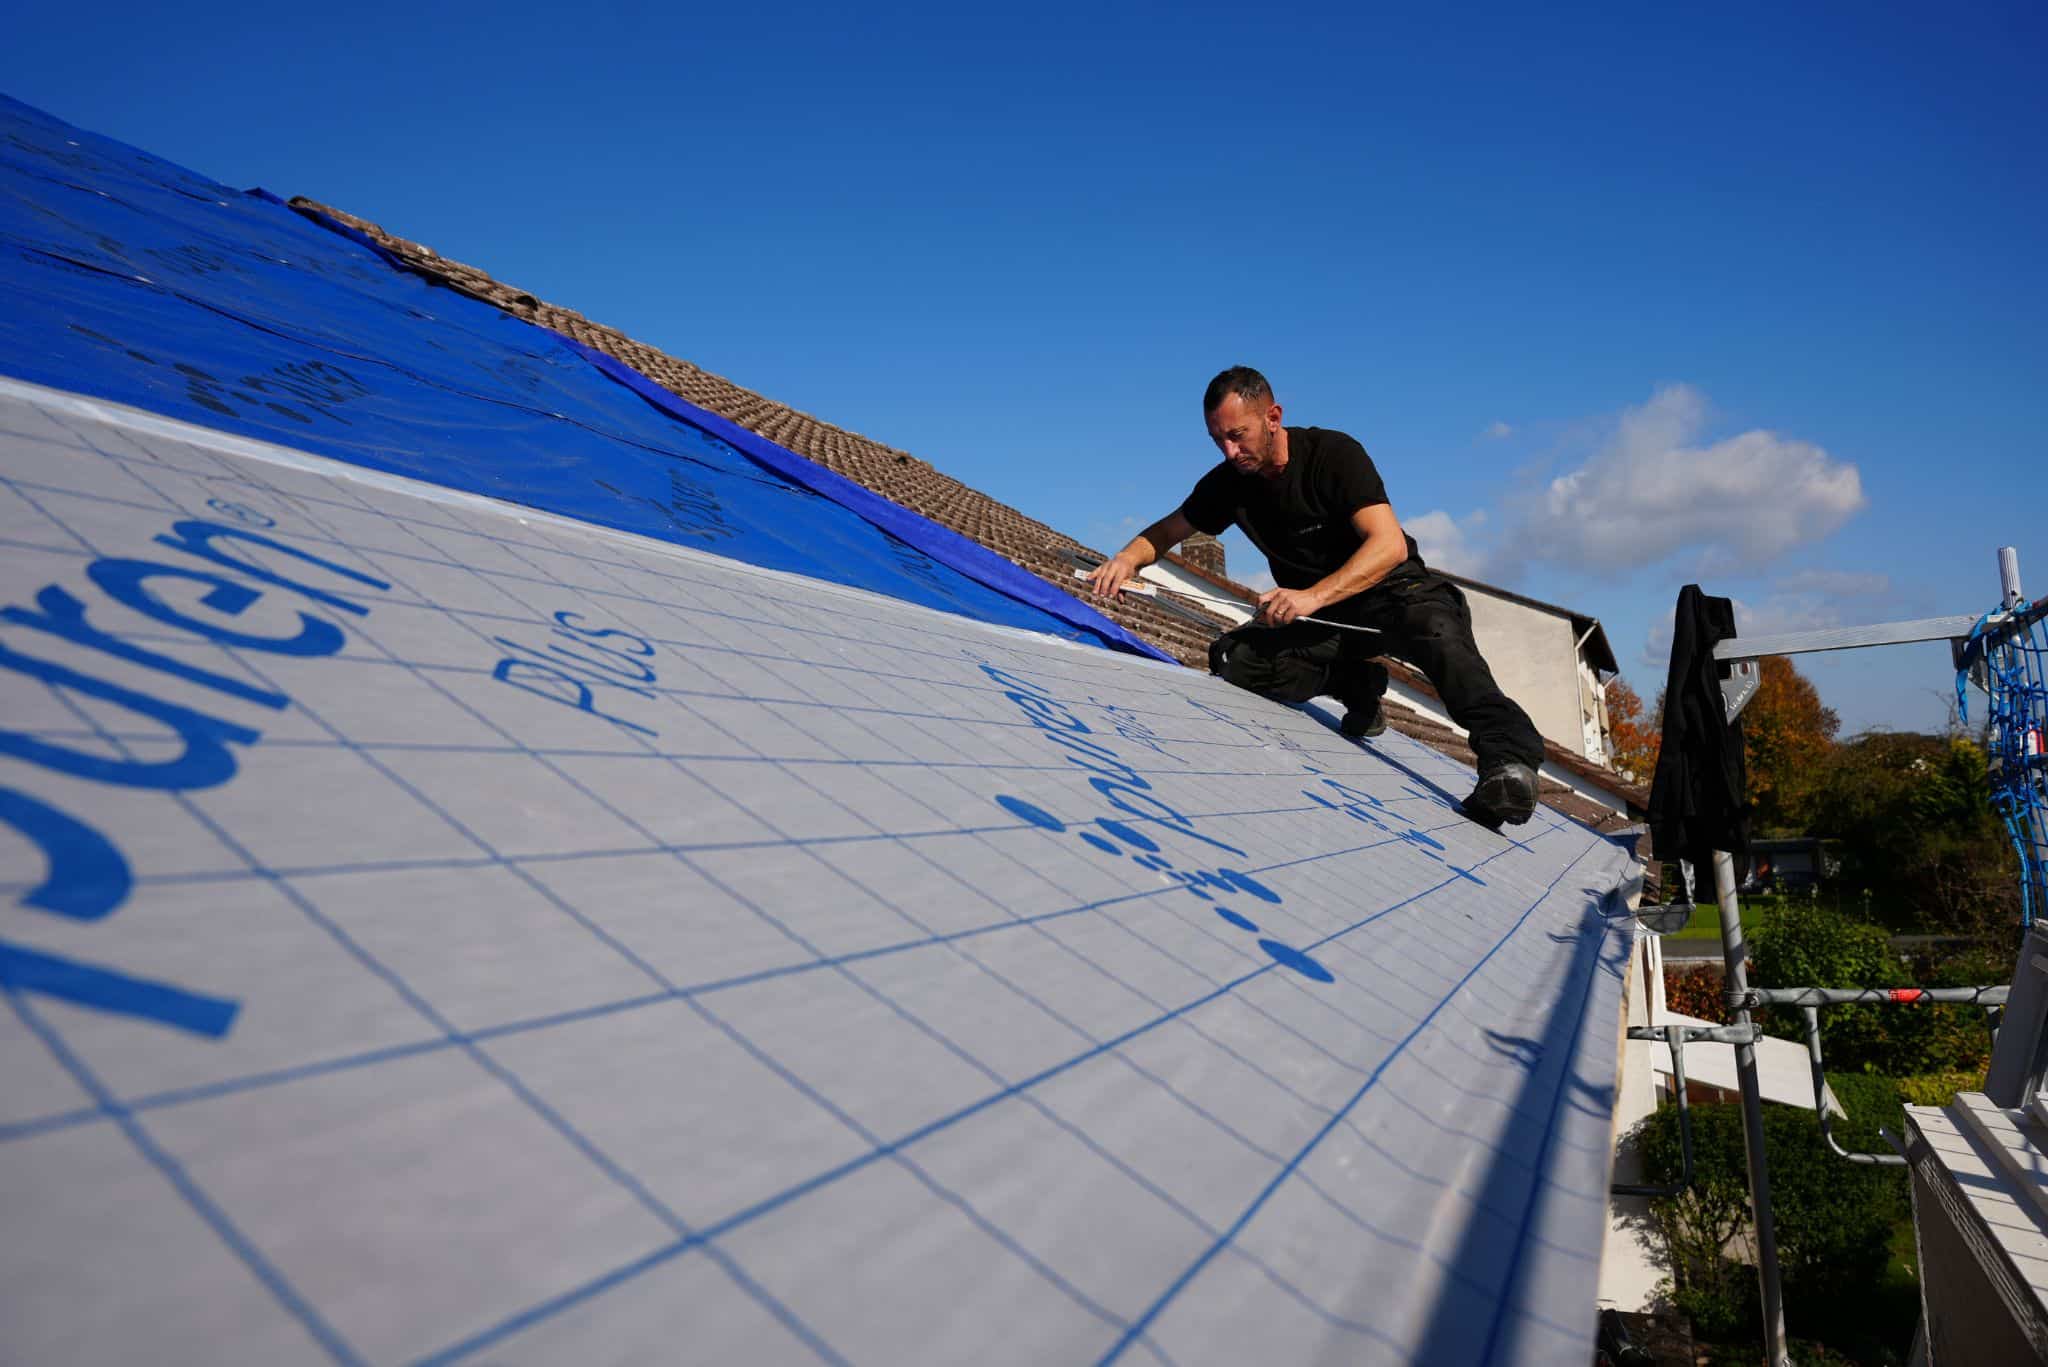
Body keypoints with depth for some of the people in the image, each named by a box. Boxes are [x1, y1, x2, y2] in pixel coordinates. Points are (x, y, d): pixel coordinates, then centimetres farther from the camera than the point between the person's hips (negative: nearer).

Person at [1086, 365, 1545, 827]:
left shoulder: (1334, 454, -17)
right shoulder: (1228, 482, -1)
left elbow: (1390, 545, -26)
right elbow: (1167, 531, 11)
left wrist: (1313, 596, -40)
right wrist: (1129, 557, -14)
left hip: (1393, 588, -5)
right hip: (1317, 614, 5)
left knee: (1437, 631, -39)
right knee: (1235, 659, -22)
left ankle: (1507, 757, -51)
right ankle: (1355, 682, -2)